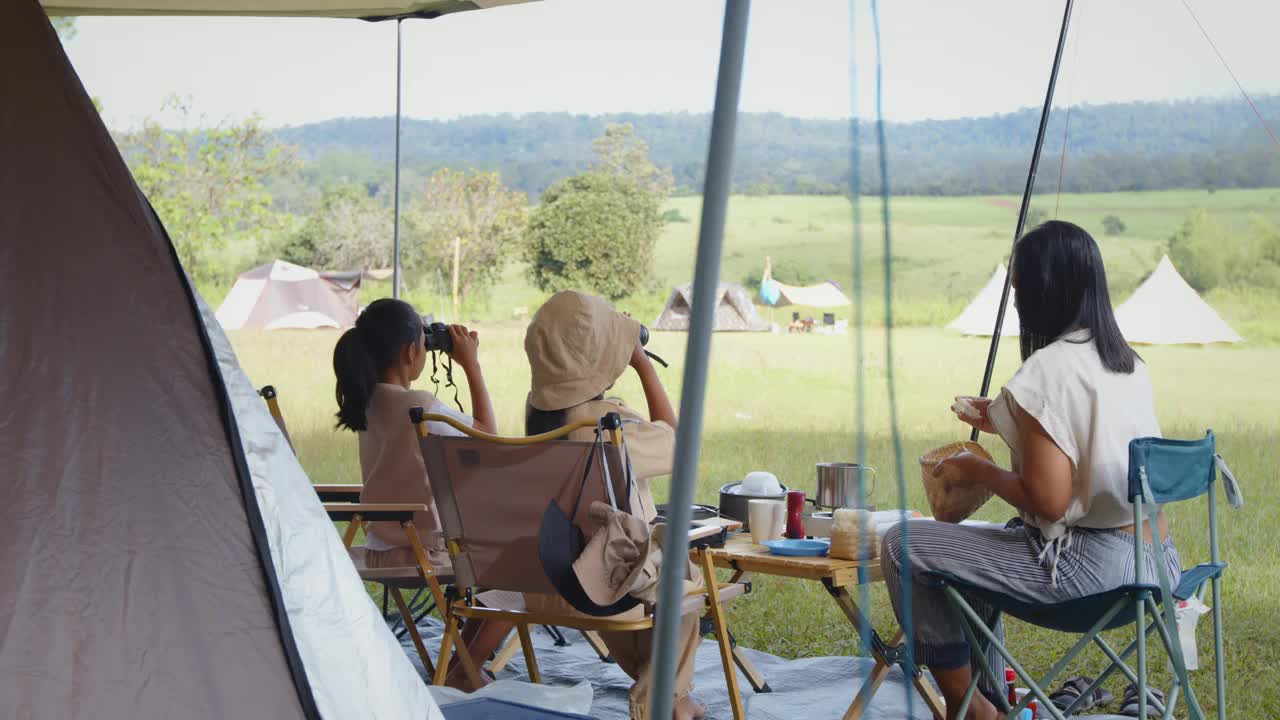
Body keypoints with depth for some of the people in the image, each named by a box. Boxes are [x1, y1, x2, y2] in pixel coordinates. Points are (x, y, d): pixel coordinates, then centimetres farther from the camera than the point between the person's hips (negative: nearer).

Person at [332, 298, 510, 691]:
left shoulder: (365, 403, 1)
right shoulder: (421, 406, -22)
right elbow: (489, 435, -7)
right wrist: (471, 364, -3)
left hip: (380, 549, 8)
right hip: (425, 550, -8)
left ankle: (463, 665, 28)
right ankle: (462, 674, 7)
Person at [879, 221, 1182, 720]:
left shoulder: (1047, 370, -17)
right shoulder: (1126, 361, 9)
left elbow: (1048, 501, -20)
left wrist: (976, 471, -4)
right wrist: (1003, 424, 26)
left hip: (1089, 563, -10)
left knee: (902, 547, -3)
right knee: (983, 545, 30)